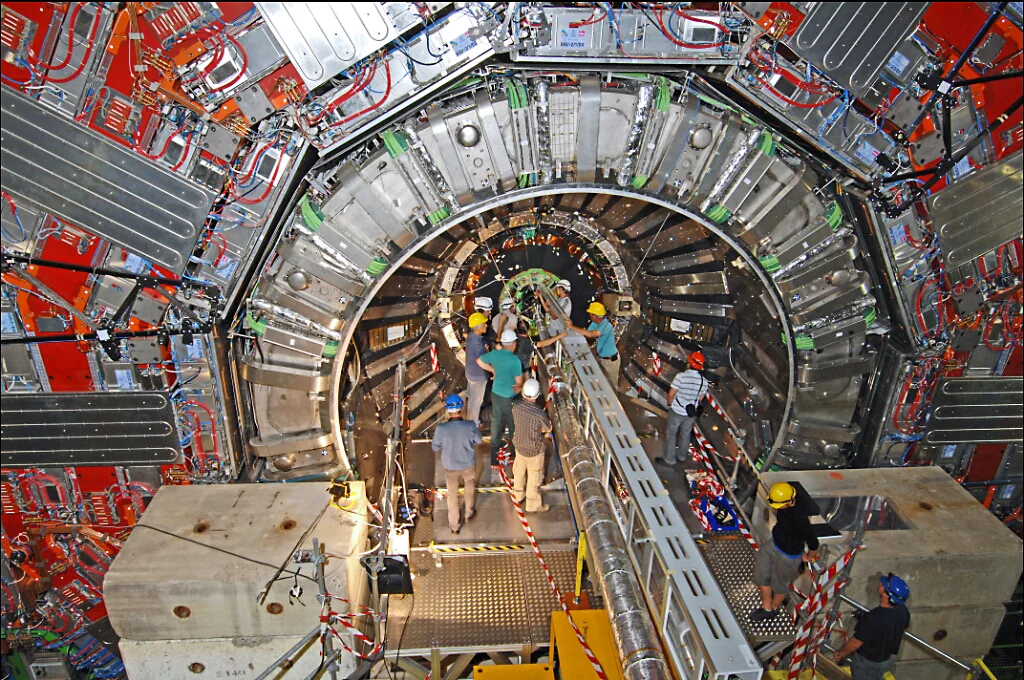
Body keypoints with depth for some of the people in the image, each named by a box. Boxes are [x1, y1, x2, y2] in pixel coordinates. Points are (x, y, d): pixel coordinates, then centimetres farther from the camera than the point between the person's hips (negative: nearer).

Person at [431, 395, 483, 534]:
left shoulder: (441, 428, -30)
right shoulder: (470, 426, -30)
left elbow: (435, 447, -12)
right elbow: (479, 440, -9)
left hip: (450, 466, 0)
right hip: (468, 464, 0)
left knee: (452, 494, 22)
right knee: (470, 485, 32)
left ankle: (454, 525, 37)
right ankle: (469, 513, 51)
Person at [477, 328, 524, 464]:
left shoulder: (494, 353, -7)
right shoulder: (514, 360, -25)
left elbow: (479, 361, 10)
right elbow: (519, 382, -18)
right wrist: (520, 387, 5)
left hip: (495, 392, 5)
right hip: (509, 396, -5)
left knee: (496, 419, 18)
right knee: (513, 422, 13)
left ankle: (495, 444, 29)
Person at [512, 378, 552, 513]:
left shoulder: (516, 407, -20)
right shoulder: (540, 414, -35)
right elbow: (548, 429, -15)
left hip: (519, 445, 5)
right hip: (534, 451, -5)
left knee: (519, 471, 28)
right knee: (534, 478, 17)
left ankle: (518, 495, 51)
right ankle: (533, 505, 36)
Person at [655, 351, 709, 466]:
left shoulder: (681, 376, -26)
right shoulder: (704, 381, -12)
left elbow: (671, 394, -19)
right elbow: (700, 398, 0)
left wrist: (670, 404, 1)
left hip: (676, 411, -4)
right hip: (691, 413, 4)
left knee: (671, 434, 14)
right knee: (686, 434, 23)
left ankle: (669, 459, 24)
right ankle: (681, 455, 42)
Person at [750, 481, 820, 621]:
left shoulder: (799, 519, -42)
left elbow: (813, 543, -30)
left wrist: (809, 557, -9)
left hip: (788, 555, -8)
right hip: (774, 543, 8)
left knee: (779, 585, 21)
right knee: (761, 576, 20)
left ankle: (775, 608, 52)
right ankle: (766, 609, 43)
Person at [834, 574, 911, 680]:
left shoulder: (873, 618, -43)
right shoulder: (902, 610, -22)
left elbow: (855, 643, -28)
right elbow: (906, 626, 4)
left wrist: (840, 654, -10)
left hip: (868, 662, -5)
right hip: (889, 658, 5)